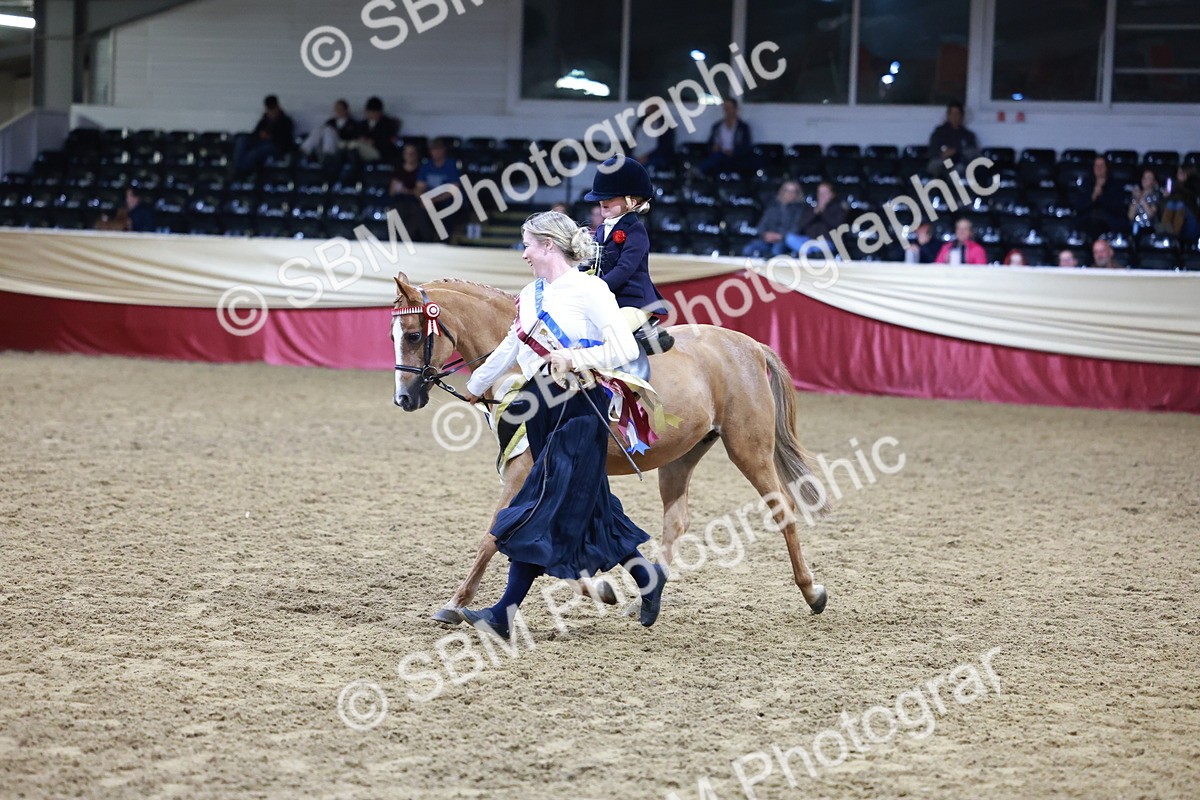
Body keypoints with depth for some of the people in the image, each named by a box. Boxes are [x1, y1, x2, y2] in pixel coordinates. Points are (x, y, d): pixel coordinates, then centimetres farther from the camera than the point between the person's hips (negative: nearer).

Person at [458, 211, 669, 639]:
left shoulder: (589, 290, -10)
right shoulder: (531, 295, 13)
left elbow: (626, 349, -15)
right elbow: (510, 348, 27)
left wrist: (576, 358, -25)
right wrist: (476, 386, 37)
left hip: (579, 408, -8)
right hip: (541, 405, 8)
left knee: (543, 509, -7)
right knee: (588, 507, 10)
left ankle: (506, 612, -5)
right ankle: (646, 575, 22)